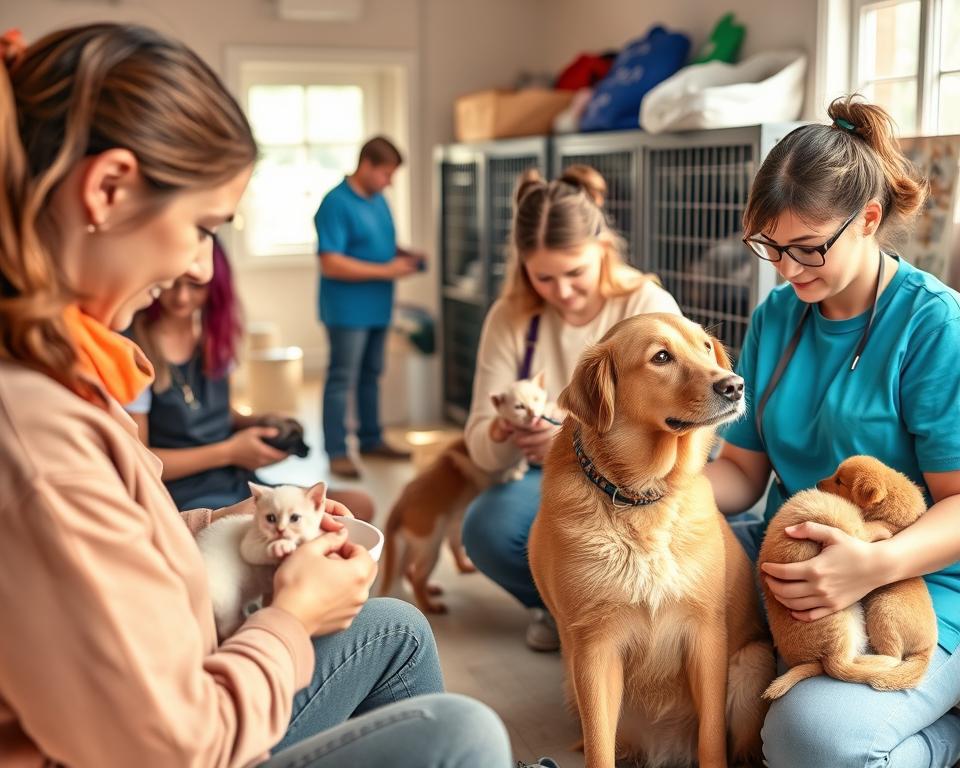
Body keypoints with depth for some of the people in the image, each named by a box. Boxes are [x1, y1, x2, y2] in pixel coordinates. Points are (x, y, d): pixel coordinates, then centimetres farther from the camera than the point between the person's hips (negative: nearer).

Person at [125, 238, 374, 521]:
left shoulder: (215, 336, 7)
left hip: (237, 482, 8)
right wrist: (228, 452, -13)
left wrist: (255, 423, 0)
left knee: (358, 505, -7)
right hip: (185, 497, -7)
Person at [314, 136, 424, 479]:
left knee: (371, 375, 17)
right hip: (347, 310, -8)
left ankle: (371, 439, 28)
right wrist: (387, 271, -22)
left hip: (377, 308, 8)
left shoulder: (378, 200, 10)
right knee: (342, 380, -2)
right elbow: (331, 264, -22)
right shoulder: (336, 204, -16)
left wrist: (403, 254, 2)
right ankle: (336, 452, 5)